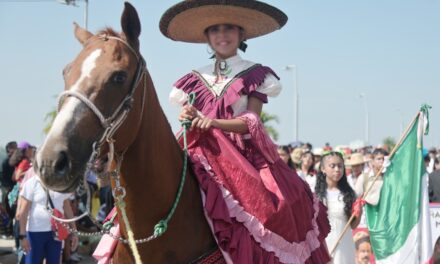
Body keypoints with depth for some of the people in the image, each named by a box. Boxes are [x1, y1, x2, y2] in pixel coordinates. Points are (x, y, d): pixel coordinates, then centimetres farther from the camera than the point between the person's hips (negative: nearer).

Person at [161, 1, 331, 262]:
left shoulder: (255, 75, 8)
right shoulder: (195, 80, 16)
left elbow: (251, 121, -4)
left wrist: (213, 122, -20)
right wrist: (187, 119, -12)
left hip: (244, 155, -2)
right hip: (202, 156, 3)